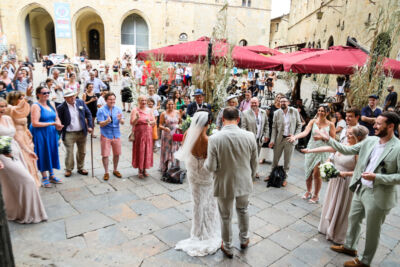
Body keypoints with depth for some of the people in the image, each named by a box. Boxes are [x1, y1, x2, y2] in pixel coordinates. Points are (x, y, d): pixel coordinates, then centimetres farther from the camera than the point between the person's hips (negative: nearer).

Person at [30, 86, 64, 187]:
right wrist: (52, 123, -20)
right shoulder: (36, 106, -12)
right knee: (43, 154, 2)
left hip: (52, 133, 6)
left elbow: (57, 118, 13)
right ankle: (44, 178, 16)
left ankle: (51, 176, 24)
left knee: (52, 153, 11)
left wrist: (58, 125, -9)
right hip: (40, 134, -6)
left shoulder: (51, 104, 8)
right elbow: (35, 123, -18)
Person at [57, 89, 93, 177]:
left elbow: (88, 114, 7)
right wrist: (59, 135, -5)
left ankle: (80, 168, 31)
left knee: (82, 152, 14)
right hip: (69, 134, -4)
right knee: (69, 153, 2)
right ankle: (68, 169, 22)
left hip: (82, 132, 4)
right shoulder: (61, 107, -11)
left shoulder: (81, 102, 0)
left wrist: (90, 126, -1)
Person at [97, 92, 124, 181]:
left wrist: (120, 119, -28)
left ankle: (115, 170, 31)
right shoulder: (101, 110, -6)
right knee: (105, 155, 0)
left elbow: (122, 122, -5)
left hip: (116, 135, 3)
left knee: (116, 154, 12)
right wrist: (107, 121, -32)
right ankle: (106, 172, 18)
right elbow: (101, 124, -11)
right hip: (106, 135, -3)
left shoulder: (118, 109, 3)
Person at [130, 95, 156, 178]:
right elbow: (132, 123, -12)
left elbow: (154, 122, 8)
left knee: (147, 151, 6)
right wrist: (137, 118, -30)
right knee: (139, 151, 0)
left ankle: (144, 170, 19)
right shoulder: (135, 110, -3)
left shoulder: (149, 110, 9)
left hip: (148, 134, 4)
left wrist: (150, 122, -13)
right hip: (139, 134, -4)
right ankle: (140, 171, 13)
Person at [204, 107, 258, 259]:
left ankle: (227, 248, 39)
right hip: (244, 182, 3)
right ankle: (244, 239, 49)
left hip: (224, 185, -2)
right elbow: (254, 163, -2)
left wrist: (205, 163, 4)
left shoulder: (214, 139, -22)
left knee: (226, 216, 18)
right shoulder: (249, 136, -13)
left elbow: (211, 167, -18)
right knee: (243, 210, 29)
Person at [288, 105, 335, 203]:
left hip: (322, 151, -2)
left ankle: (316, 195, 17)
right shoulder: (313, 121, -1)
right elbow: (305, 132, -18)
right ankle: (308, 192, 33)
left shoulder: (330, 124, -3)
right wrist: (295, 136, -34)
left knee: (316, 174, -4)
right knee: (308, 173, 10)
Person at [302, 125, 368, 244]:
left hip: (346, 183, -7)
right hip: (334, 180, 7)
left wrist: (344, 173, -27)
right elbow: (326, 148, 10)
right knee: (330, 204, 20)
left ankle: (336, 236, 25)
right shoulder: (344, 144, 2)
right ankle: (327, 228, 39)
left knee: (339, 209, 6)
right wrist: (309, 150, 12)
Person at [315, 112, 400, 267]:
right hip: (360, 189, 7)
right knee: (353, 220, 24)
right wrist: (328, 139, 2)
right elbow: (348, 150, 6)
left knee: (372, 231, 13)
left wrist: (376, 177, -24)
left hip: (378, 197, -6)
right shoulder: (370, 141, 0)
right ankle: (349, 246, 47)